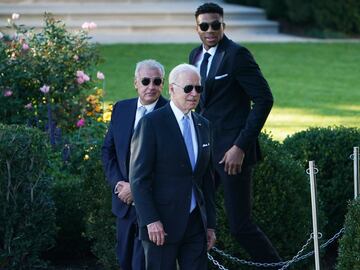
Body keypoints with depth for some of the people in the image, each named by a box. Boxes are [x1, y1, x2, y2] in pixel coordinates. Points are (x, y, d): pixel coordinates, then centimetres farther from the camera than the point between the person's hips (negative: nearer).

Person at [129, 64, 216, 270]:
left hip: (195, 223, 6)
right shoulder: (152, 123, -7)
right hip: (161, 225, -6)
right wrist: (151, 221, -17)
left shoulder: (203, 126, 13)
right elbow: (138, 178, -10)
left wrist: (211, 224, 13)